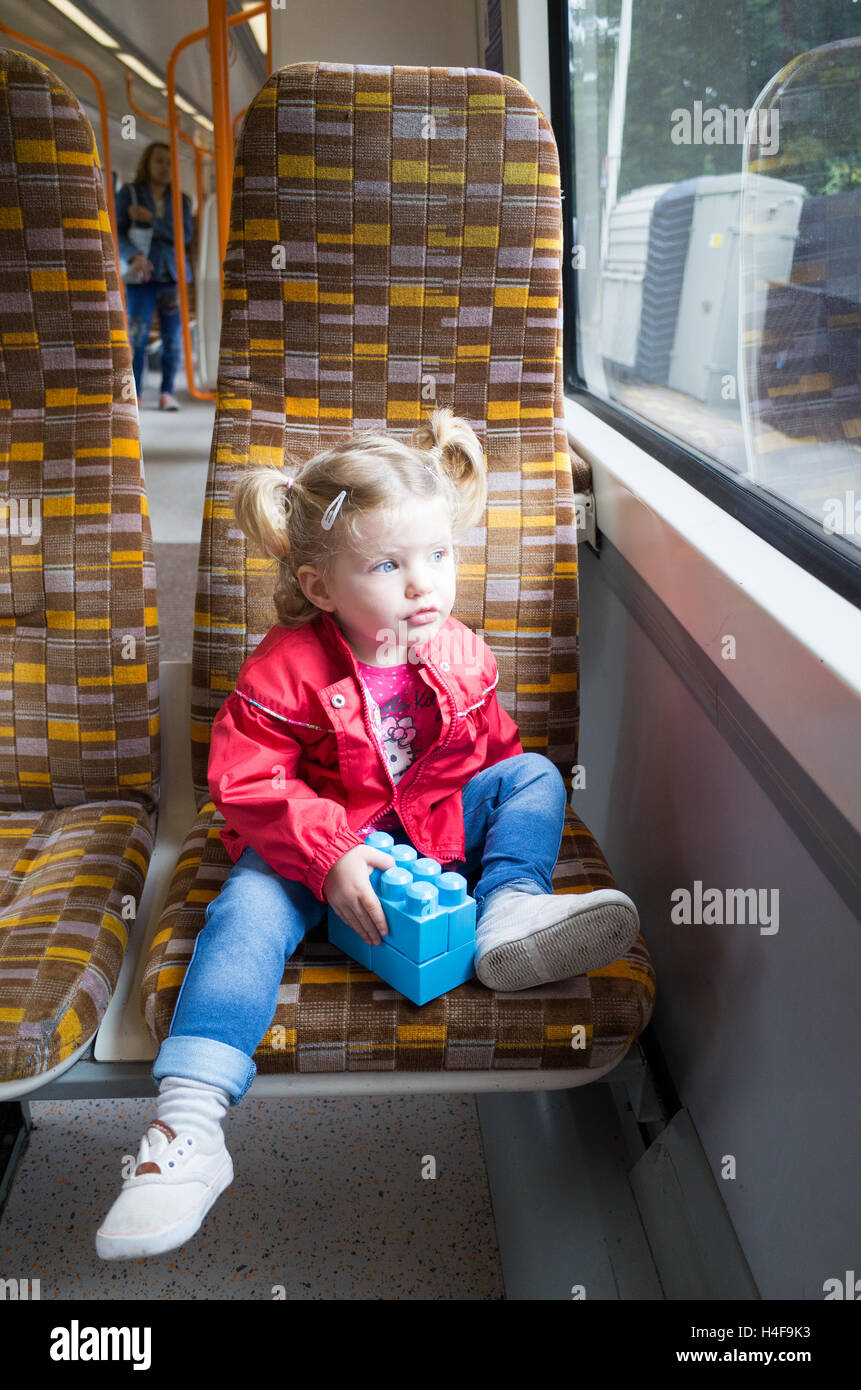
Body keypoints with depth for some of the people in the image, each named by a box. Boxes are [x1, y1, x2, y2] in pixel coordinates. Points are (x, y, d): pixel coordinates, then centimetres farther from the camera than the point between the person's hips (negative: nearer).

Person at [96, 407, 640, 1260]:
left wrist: (515, 814, -3)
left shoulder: (460, 656, 0)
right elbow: (245, 782, -20)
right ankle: (188, 1120, -37)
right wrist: (331, 856, -30)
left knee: (535, 775, -5)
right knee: (250, 910, -30)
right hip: (315, 843, -4)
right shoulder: (286, 671, -17)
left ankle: (509, 913, -24)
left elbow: (493, 749, 14)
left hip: (436, 830, 5)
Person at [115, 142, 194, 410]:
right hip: (141, 277, -2)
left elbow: (186, 235, -2)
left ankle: (167, 393, 8)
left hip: (174, 277, 2)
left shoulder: (180, 200, 11)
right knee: (136, 338, -9)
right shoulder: (128, 194, 5)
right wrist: (134, 255, -22)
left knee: (172, 339, 0)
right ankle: (133, 395, -4)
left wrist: (152, 219, -10)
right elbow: (117, 232, -3)